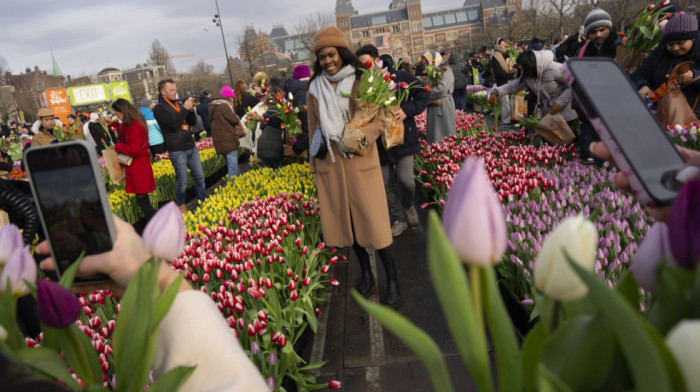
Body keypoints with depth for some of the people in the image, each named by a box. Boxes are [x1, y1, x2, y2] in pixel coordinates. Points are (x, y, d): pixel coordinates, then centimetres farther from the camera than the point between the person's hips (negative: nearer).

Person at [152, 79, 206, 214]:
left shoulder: (179, 104, 13)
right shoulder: (159, 108, -7)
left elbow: (193, 122, 14)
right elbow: (174, 124, -20)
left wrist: (191, 110, -3)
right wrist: (185, 108, -16)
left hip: (191, 147, 6)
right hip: (177, 151, -6)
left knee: (200, 177, 10)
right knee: (182, 182, 3)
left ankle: (203, 201, 22)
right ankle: (181, 205, 22)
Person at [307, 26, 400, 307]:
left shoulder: (362, 81, -1)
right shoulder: (315, 88, 8)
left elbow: (381, 118, -3)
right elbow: (313, 130, 13)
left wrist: (360, 135, -21)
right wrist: (314, 167, 13)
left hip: (361, 162, -3)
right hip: (330, 165, 3)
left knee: (373, 219, -3)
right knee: (346, 218, 9)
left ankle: (392, 277, 12)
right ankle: (366, 272, 27)